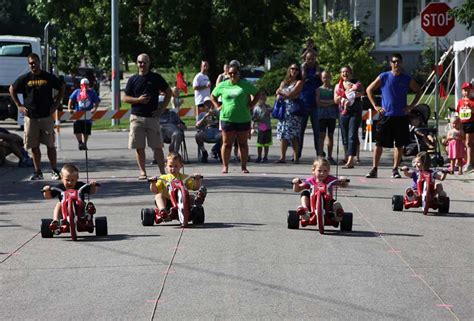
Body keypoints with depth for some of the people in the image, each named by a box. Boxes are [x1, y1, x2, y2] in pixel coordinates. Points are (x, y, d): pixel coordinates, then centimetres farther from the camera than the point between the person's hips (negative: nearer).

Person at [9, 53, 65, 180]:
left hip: (47, 116, -1)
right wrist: (19, 106, 7)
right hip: (30, 116, 1)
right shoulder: (25, 78, 3)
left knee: (50, 145, 0)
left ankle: (55, 171, 6)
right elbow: (12, 90, 14)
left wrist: (56, 104, 4)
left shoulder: (49, 77, 1)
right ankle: (38, 172, 10)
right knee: (34, 146, 4)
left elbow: (62, 87, 13)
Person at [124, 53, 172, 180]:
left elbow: (169, 92, 9)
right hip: (137, 117, 1)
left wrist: (162, 108, -1)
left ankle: (163, 172, 2)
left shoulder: (156, 78, 3)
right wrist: (138, 99, -11)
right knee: (139, 147, 2)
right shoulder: (133, 79, 7)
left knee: (157, 146, -1)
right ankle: (142, 172, 10)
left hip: (153, 117, -1)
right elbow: (125, 98, 8)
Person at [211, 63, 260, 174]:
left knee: (243, 143, 6)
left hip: (243, 119, 0)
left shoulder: (246, 84, 3)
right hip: (227, 118, 0)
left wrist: (251, 105, -1)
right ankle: (225, 166, 8)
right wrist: (218, 107, 4)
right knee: (227, 143, 2)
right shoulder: (223, 85, 6)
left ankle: (243, 167, 12)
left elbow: (257, 94, 10)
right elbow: (213, 96, 19)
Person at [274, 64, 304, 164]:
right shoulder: (284, 82, 21)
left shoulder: (299, 82, 5)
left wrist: (282, 93, 6)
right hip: (283, 109, 5)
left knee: (293, 134, -11)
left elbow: (291, 94, -6)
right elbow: (278, 96, 12)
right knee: (283, 134, -2)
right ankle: (282, 157, -2)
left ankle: (296, 157, -9)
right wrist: (286, 95, -6)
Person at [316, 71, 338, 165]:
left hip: (332, 115, 1)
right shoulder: (319, 89, 7)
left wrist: (324, 102, -9)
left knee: (331, 135, 4)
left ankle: (330, 157, 8)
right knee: (322, 135, -6)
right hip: (322, 115, -1)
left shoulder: (333, 89, 8)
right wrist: (330, 102, -7)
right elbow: (318, 102, -4)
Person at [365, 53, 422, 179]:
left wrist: (411, 106, 5)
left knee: (399, 144, 4)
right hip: (386, 115, -2)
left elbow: (418, 91, 17)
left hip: (401, 116, 2)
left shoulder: (407, 79, 4)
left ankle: (395, 170, 11)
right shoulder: (384, 77, 0)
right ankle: (374, 169, 3)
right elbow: (369, 90, 6)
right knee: (379, 143, -2)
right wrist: (375, 106, -2)